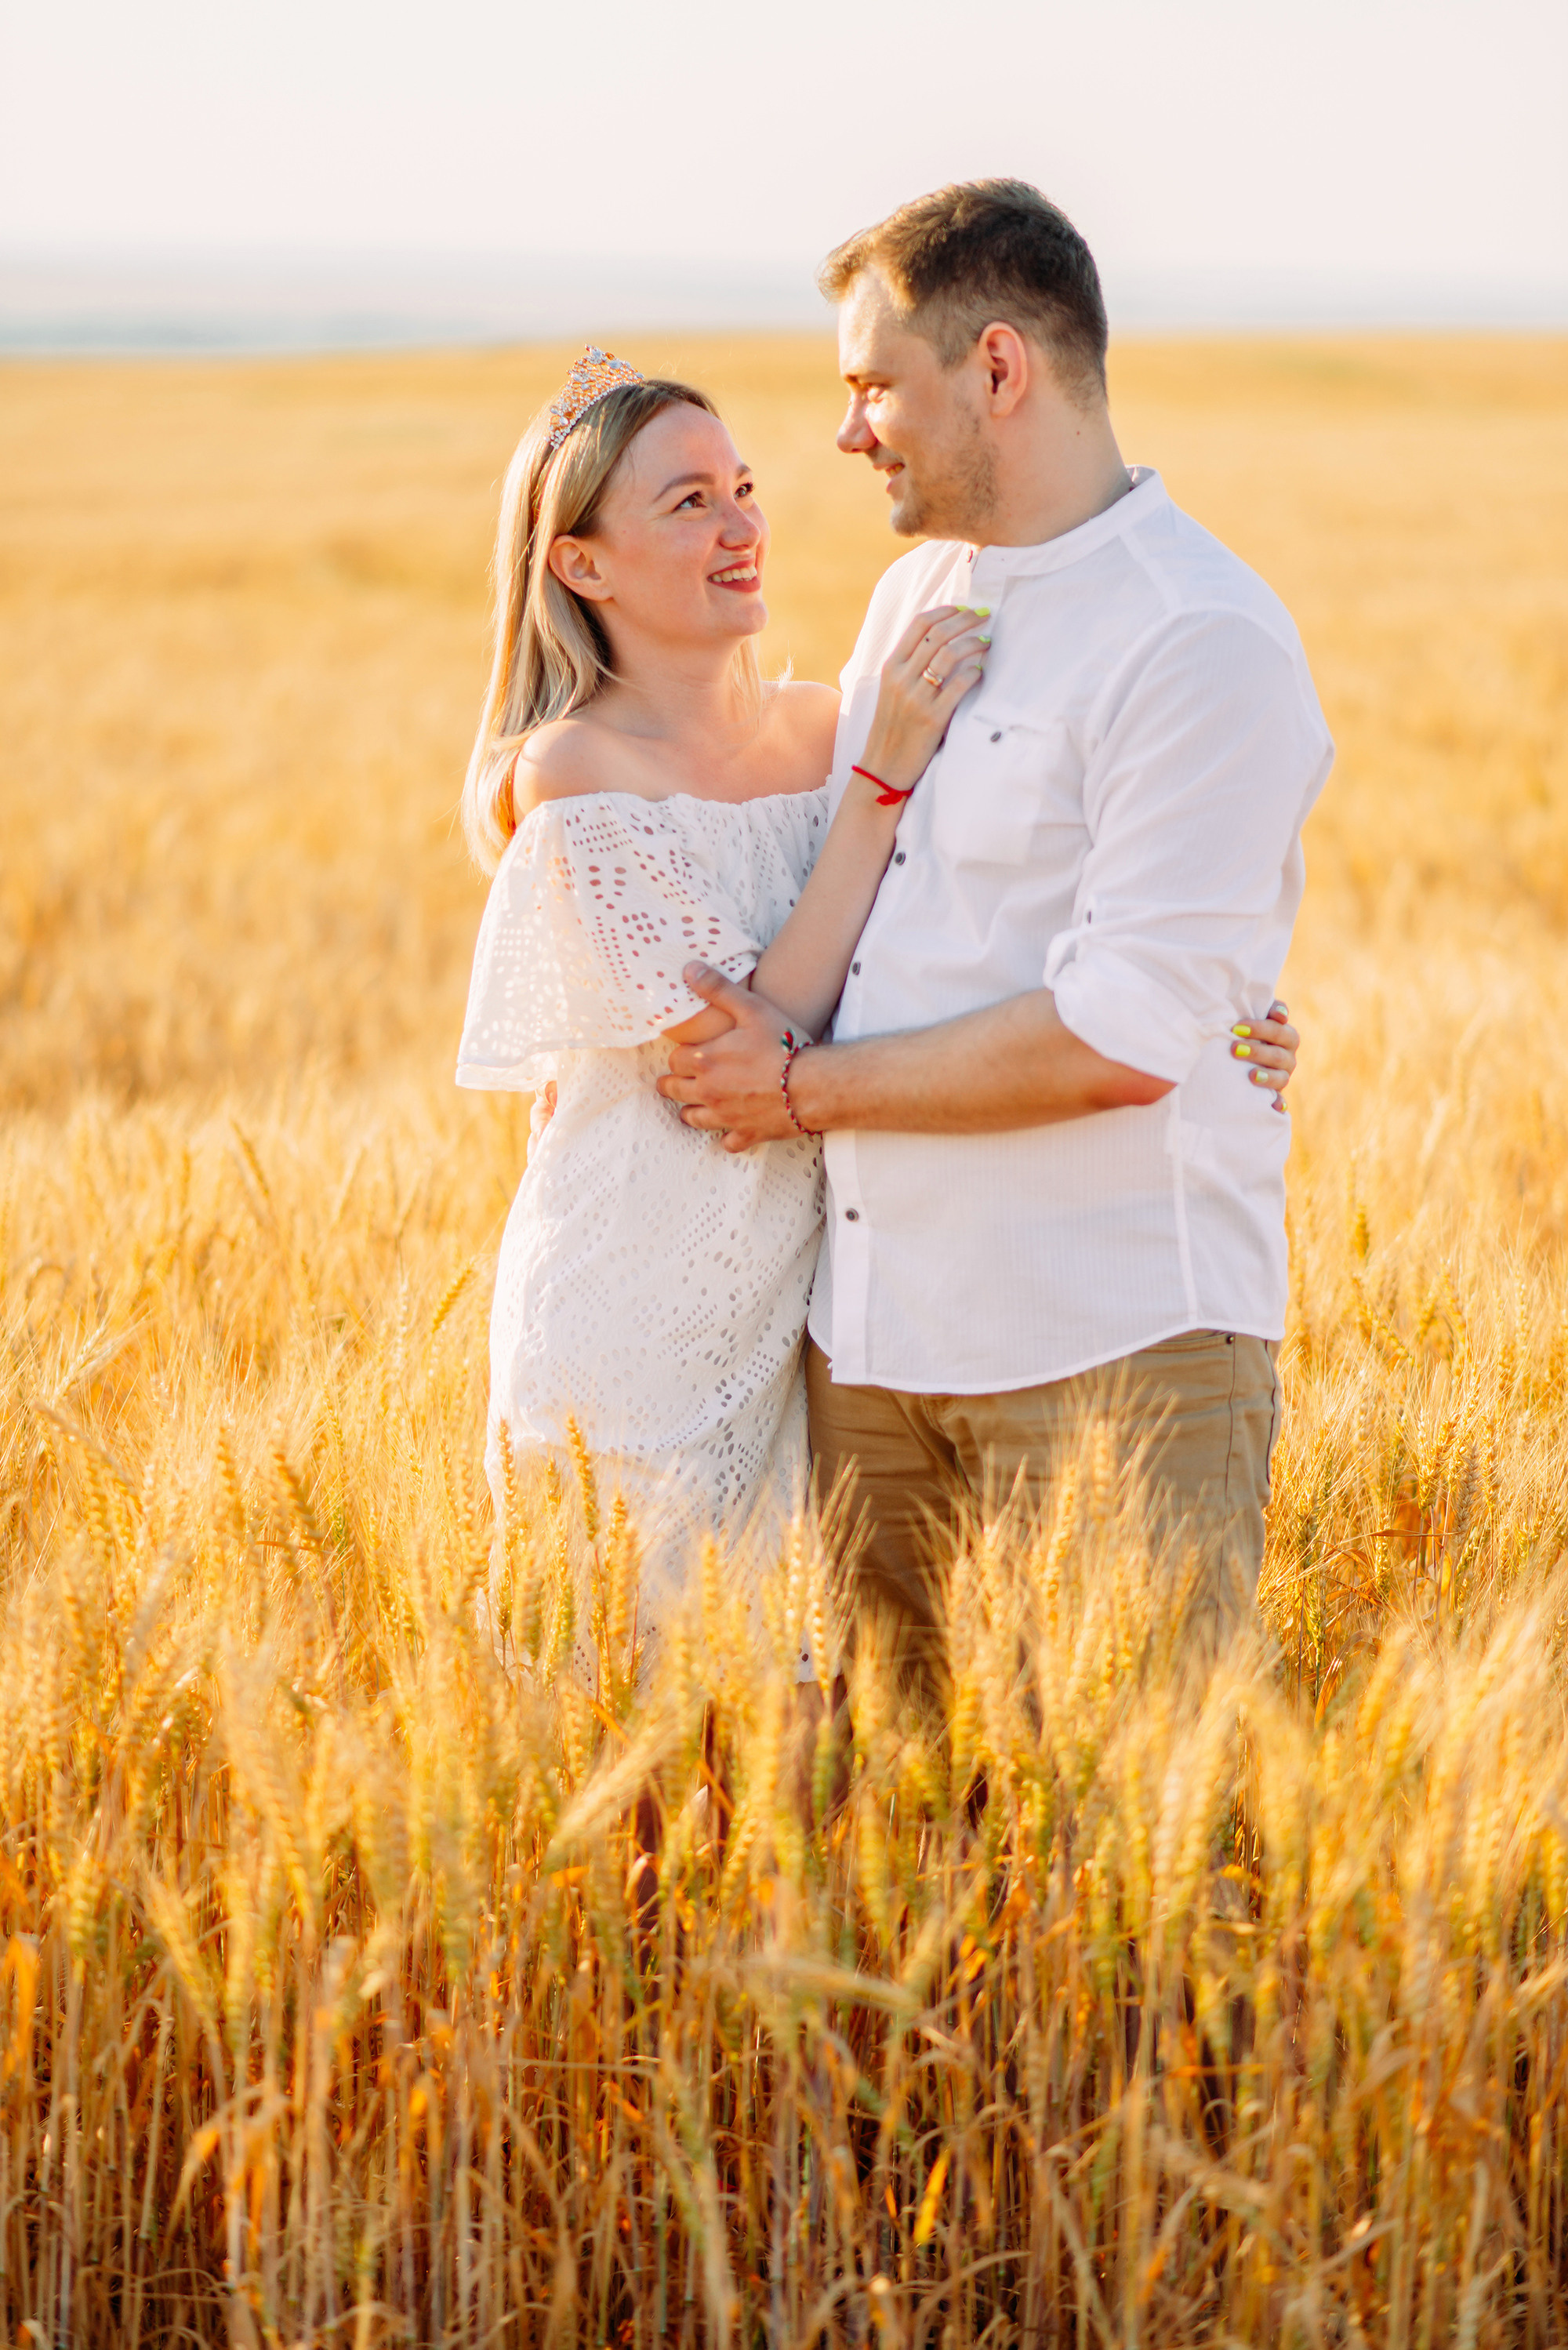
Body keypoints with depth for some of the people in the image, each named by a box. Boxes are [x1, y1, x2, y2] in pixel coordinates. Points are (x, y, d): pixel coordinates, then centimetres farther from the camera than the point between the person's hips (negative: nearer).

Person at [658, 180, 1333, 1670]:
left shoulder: (1202, 643, -14)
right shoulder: (915, 594, 13)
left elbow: (1118, 1039, -21)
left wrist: (804, 1087, -11)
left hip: (1110, 1348, -7)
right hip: (870, 1325, 8)